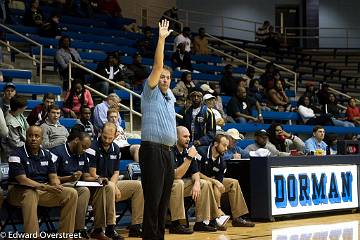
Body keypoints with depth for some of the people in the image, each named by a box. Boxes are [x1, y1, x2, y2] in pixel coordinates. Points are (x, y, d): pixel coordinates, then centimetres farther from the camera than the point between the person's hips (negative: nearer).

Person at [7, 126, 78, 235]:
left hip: (45, 190, 6)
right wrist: (45, 187, -28)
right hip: (20, 191, -6)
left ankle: (65, 235, -11)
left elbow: (53, 177, 8)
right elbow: (22, 180, -19)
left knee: (71, 193, -12)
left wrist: (56, 186, -18)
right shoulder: (17, 155, -9)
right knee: (30, 195, -41)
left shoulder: (47, 155, 11)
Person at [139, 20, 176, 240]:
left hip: (168, 151, 7)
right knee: (153, 199, -9)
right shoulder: (151, 93, -1)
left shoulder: (170, 97, 19)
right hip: (152, 149, -7)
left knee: (164, 199, 8)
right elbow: (157, 66, -11)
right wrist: (161, 39, -15)